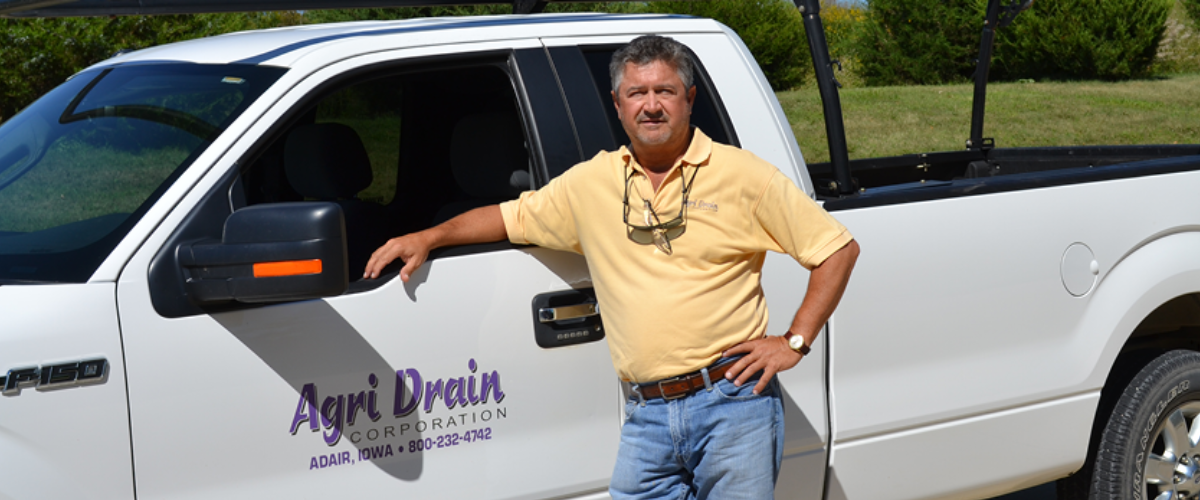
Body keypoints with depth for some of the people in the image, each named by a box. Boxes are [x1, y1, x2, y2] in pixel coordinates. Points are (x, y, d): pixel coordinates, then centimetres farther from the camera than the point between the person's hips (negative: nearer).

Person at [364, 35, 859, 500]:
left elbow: (837, 249, 3)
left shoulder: (742, 174, 0)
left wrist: (794, 343, -3)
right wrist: (427, 238, 15)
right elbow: (512, 216, 24)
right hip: (647, 415, 3)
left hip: (733, 403, -3)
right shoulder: (591, 183, 10)